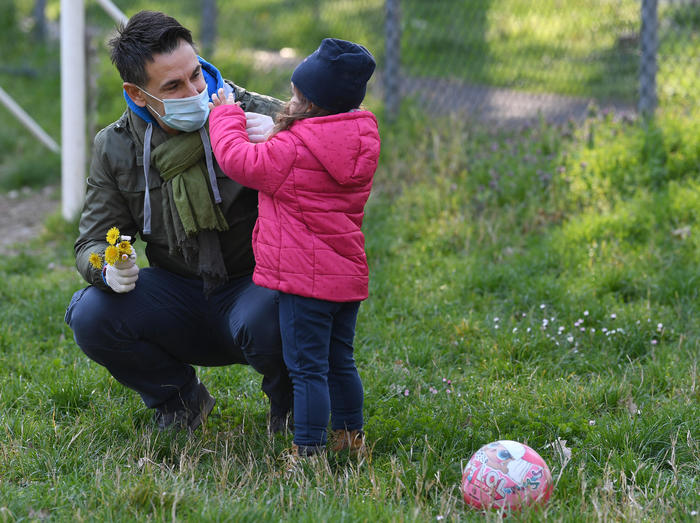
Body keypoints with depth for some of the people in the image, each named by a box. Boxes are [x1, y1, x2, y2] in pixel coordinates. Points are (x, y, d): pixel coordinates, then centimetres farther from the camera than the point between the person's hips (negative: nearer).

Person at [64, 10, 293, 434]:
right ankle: (181, 399, 7)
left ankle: (290, 401, 1)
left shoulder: (256, 116, -13)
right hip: (181, 296, 3)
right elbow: (93, 243, 3)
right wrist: (109, 268, -23)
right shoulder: (116, 148, -3)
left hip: (256, 284, -3)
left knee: (264, 326, -38)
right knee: (90, 316, -22)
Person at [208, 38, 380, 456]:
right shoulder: (359, 143, 6)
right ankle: (351, 437, 30)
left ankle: (309, 452, -4)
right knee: (340, 362, 20)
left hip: (305, 280, -8)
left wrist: (226, 115, 3)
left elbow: (239, 160, -11)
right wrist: (279, 134, 14)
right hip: (348, 276, 8)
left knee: (307, 368, -5)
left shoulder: (294, 151, -19)